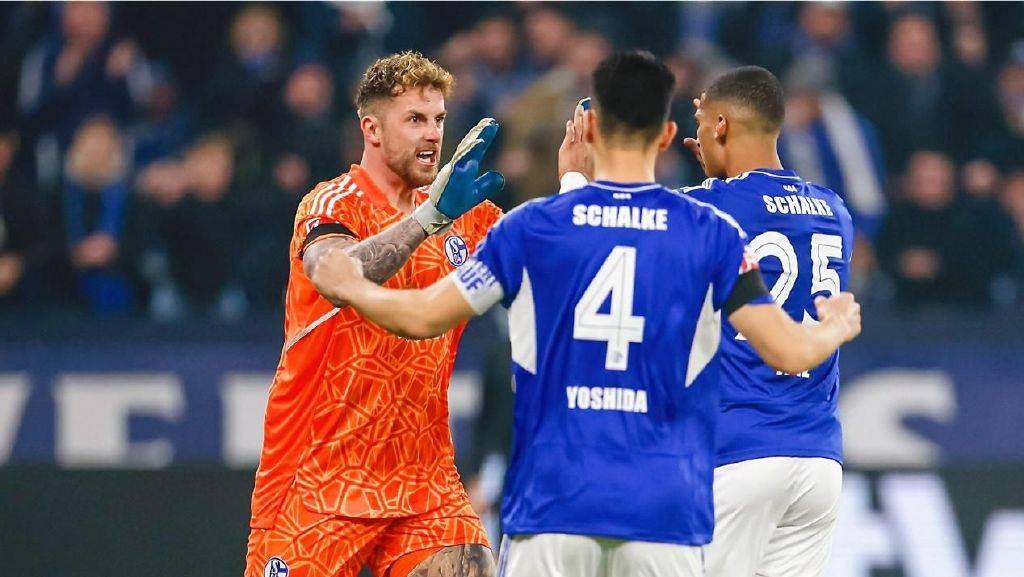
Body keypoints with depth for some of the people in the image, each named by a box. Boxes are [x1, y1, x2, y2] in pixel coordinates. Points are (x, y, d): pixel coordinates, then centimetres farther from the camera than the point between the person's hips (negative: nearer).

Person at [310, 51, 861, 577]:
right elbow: (790, 352, -1)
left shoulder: (532, 227, 1)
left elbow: (423, 318, 4)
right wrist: (836, 327, 22)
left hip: (552, 503, 0)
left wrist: (349, 287, 25)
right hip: (664, 512, 0)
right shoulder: (712, 234, 1)